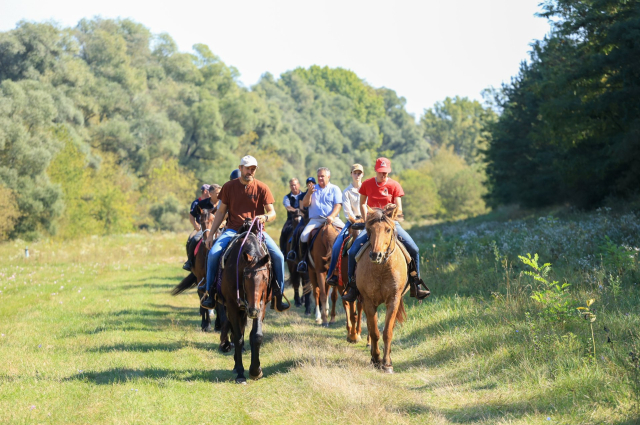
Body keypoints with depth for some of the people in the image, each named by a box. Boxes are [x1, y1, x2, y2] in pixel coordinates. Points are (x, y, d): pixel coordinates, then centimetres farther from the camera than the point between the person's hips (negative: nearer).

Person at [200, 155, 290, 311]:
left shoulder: (262, 188, -1)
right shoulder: (229, 187, 3)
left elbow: (272, 213, -1)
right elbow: (221, 212, 10)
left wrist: (265, 217, -26)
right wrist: (211, 234, 5)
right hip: (233, 230, 0)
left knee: (278, 256, -20)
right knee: (213, 254, -23)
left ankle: (278, 295, -5)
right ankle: (210, 294, -8)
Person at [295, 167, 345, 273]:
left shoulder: (335, 189, 10)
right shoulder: (313, 188, 16)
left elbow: (338, 205, -1)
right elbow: (305, 204, 8)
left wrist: (332, 216, -19)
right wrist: (309, 193, -10)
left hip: (332, 218, -1)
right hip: (315, 219, 1)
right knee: (304, 235, -24)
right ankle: (303, 260, -11)